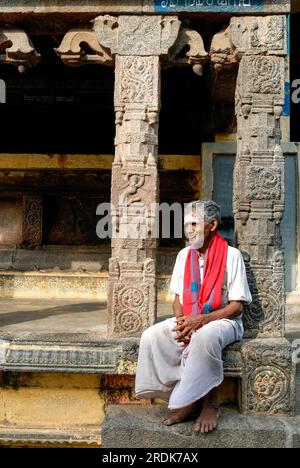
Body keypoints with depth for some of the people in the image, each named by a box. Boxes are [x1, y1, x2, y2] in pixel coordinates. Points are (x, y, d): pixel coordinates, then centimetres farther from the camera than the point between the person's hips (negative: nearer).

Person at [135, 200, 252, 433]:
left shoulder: (231, 255, -7)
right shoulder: (184, 255, 9)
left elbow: (236, 306, -10)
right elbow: (178, 298, 12)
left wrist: (201, 320, -22)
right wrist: (181, 320, -11)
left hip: (222, 320, -5)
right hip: (188, 320, 5)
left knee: (204, 337, -40)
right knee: (151, 336, -21)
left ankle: (209, 402, -15)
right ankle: (183, 399, -12)